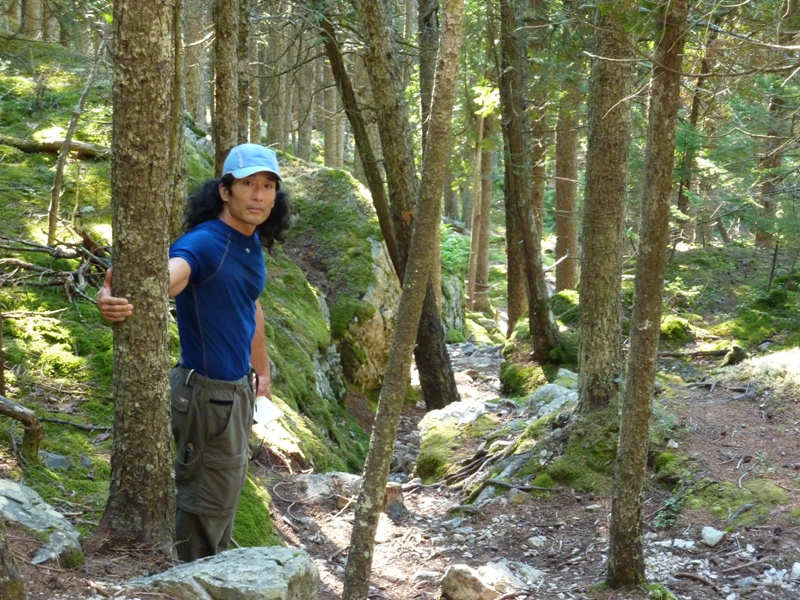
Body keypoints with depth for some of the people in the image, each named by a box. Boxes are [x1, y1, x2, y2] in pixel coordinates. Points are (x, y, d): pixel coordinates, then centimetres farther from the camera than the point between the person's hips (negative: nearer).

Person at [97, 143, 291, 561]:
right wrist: (117, 299, -66)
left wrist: (261, 369, 25)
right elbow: (166, 277, -45)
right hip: (207, 392, -9)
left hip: (239, 387, 9)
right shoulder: (203, 242, -23)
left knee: (230, 489, 23)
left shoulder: (253, 244, 4)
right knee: (208, 499, 2)